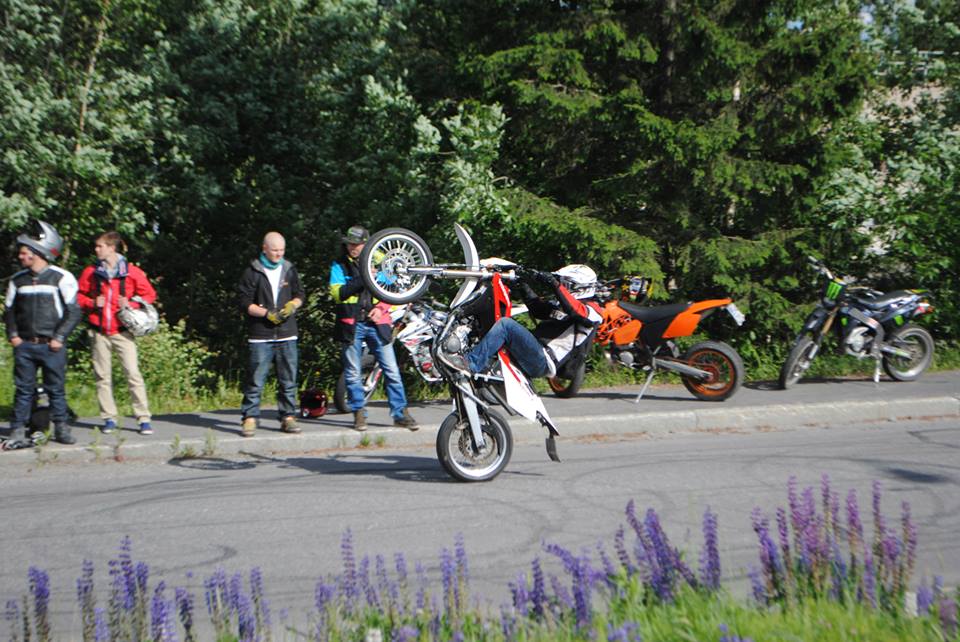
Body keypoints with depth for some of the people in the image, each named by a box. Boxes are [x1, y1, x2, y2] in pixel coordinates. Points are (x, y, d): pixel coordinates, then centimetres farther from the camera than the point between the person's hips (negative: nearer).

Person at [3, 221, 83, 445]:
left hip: (51, 345, -3)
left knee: (56, 389, 1)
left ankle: (61, 429, 9)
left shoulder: (61, 278, -2)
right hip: (24, 345, 3)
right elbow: (9, 310, 18)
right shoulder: (17, 280, 11)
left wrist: (59, 338, -9)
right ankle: (17, 430, 8)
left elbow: (73, 311, -3)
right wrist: (12, 335, 5)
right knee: (23, 389, 4)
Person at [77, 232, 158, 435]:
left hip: (122, 332, -3)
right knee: (103, 376, 6)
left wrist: (131, 304, -11)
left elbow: (149, 295, 5)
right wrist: (92, 303, -7)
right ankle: (109, 418, 15)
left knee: (133, 373, -9)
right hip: (99, 333, 3)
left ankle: (144, 419, -5)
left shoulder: (131, 272, -2)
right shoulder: (91, 272, 5)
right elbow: (79, 296, 13)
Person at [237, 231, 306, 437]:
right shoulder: (252, 272, -1)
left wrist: (292, 305, -4)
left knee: (288, 380, 6)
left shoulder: (289, 270, 12)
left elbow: (300, 295, 18)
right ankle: (250, 418, 0)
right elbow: (245, 303, -3)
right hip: (260, 336, -4)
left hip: (287, 335, 4)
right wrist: (267, 314, -14)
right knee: (256, 380, -5)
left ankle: (288, 416, 13)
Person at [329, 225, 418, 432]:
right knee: (352, 373, 4)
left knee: (392, 370, -2)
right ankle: (359, 413, 15)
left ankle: (400, 413, 3)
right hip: (351, 324, -1)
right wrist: (362, 279, -18)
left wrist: (381, 308, -4)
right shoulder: (340, 265, 4)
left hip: (377, 323, 1)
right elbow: (337, 292, -9)